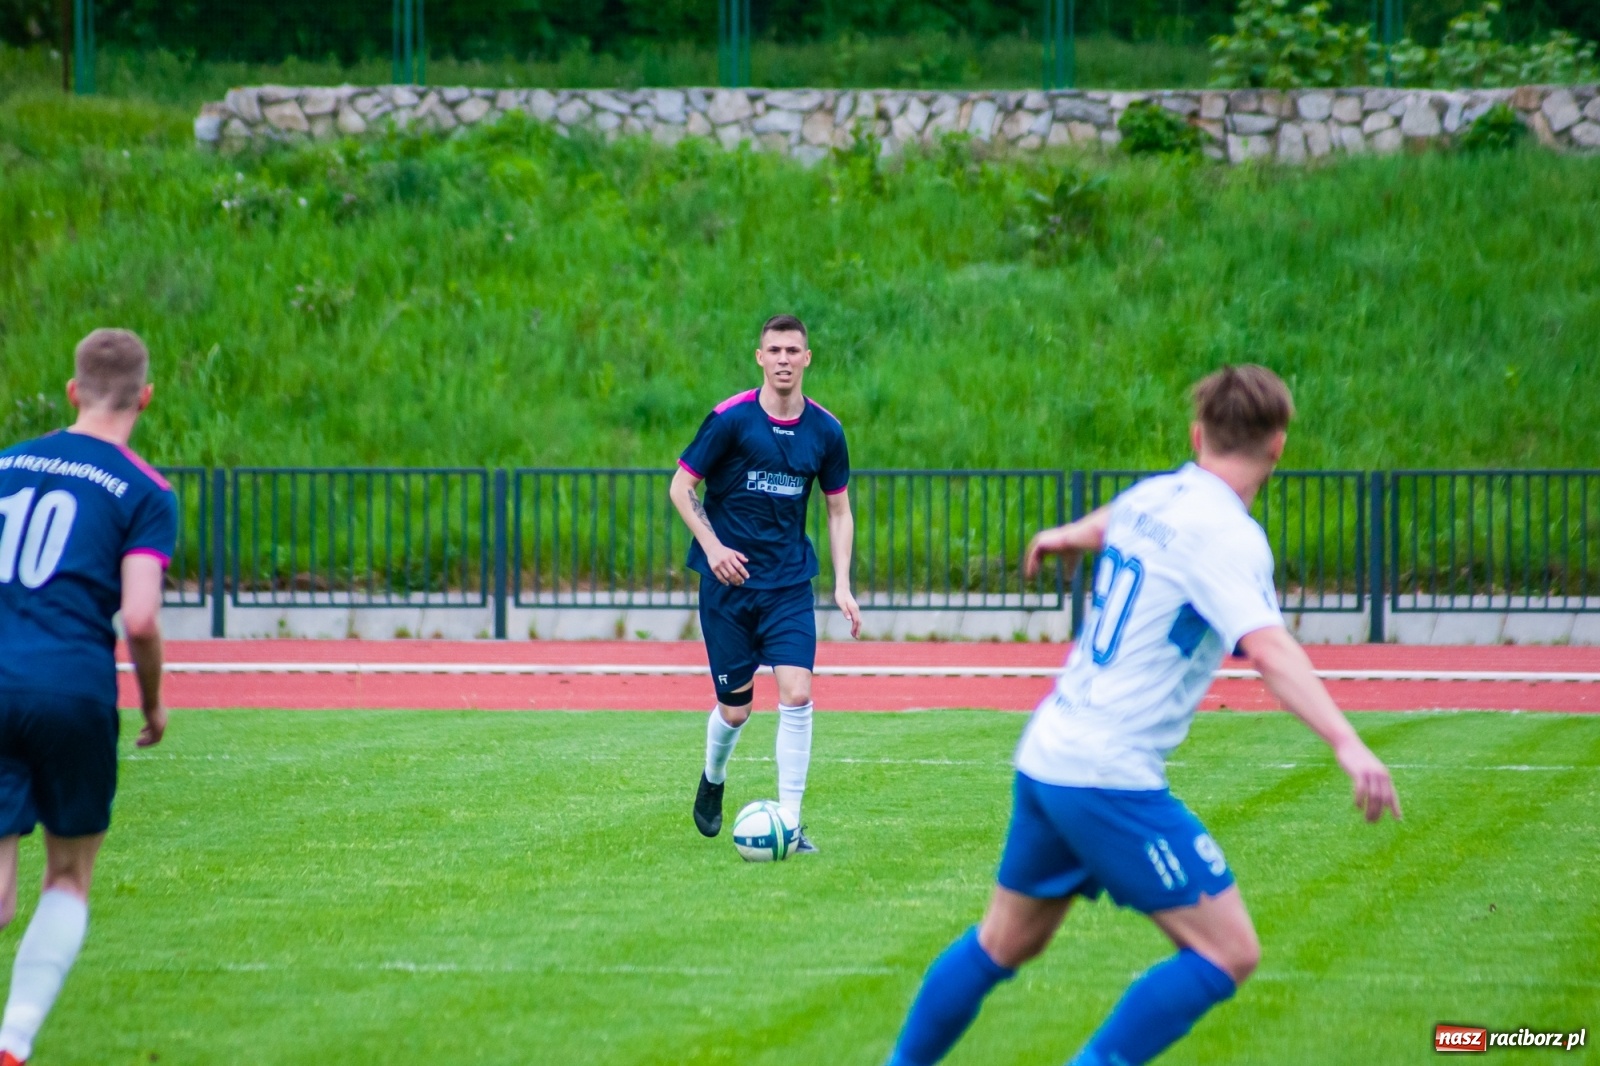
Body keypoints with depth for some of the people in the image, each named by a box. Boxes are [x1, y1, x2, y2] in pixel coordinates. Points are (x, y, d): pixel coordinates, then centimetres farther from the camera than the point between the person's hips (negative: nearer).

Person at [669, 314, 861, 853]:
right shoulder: (730, 419, -9)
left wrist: (842, 584, 2)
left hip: (789, 583, 2)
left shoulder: (825, 430, 1)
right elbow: (681, 486, -2)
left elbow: (839, 509, 11)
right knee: (735, 709, 2)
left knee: (796, 694, -14)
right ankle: (712, 779, 37)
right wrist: (712, 545, -15)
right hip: (728, 581, -2)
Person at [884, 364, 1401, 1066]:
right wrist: (1345, 744, -42)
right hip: (1112, 777, -9)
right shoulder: (1226, 535, -15)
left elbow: (1107, 524, 36)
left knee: (1005, 943, 25)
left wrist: (1067, 536, 60)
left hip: (1047, 755, 9)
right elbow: (1267, 650, -31)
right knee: (1227, 953, -8)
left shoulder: (1151, 497, 10)